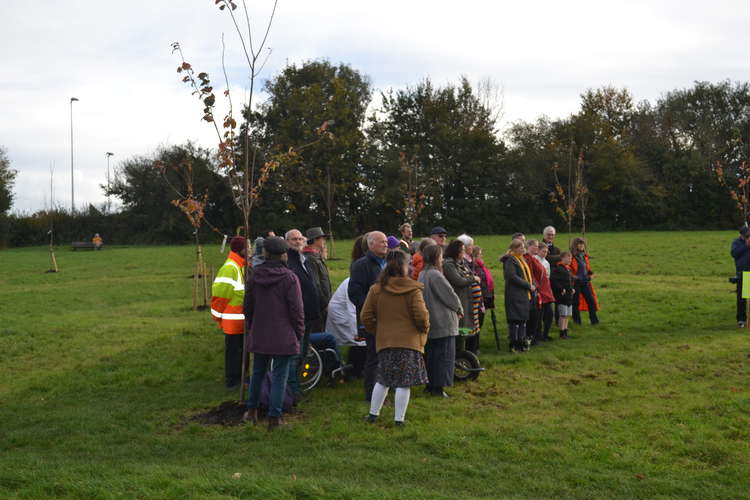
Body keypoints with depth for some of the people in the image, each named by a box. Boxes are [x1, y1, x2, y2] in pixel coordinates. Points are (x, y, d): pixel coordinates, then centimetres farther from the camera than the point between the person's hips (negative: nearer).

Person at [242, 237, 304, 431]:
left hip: (258, 334, 5)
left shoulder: (254, 275, 1)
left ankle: (252, 410, 31)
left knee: (258, 371, 21)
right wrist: (299, 334, 1)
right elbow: (297, 310, -12)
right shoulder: (289, 278, -14)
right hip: (283, 337, -4)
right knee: (279, 376, 3)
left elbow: (248, 305, 9)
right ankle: (274, 418, 5)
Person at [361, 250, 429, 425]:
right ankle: (399, 419, 5)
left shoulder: (376, 289, 1)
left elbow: (366, 316, 2)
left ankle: (373, 414, 23)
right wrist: (424, 329, 9)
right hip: (409, 341, -4)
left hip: (384, 342, 4)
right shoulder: (412, 289, -9)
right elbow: (421, 316, -11)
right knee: (404, 383, 2)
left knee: (383, 380, 17)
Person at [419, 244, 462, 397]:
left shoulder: (422, 274, 8)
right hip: (443, 322, -9)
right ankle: (438, 386, -2)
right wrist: (459, 309, 4)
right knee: (444, 354, -2)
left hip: (428, 321, 9)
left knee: (431, 354, 15)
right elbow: (450, 294, -15)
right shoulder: (435, 275, -20)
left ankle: (430, 384, 22)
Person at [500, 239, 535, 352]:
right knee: (515, 320, -7)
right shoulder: (510, 260, -11)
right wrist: (529, 285, -17)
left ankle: (522, 342, 18)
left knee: (523, 320, 12)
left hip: (524, 295, 9)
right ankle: (514, 345, -3)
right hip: (515, 295, -9)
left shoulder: (521, 260, 19)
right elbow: (512, 277, -20)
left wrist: (531, 286, 4)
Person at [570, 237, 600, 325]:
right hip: (575, 282, -6)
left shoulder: (585, 256, 12)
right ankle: (577, 321, 11)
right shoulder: (572, 256, -10)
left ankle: (594, 320, 11)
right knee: (576, 302, 1)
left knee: (591, 301, 3)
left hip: (585, 282, 6)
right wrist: (572, 276, -19)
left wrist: (591, 274, 8)